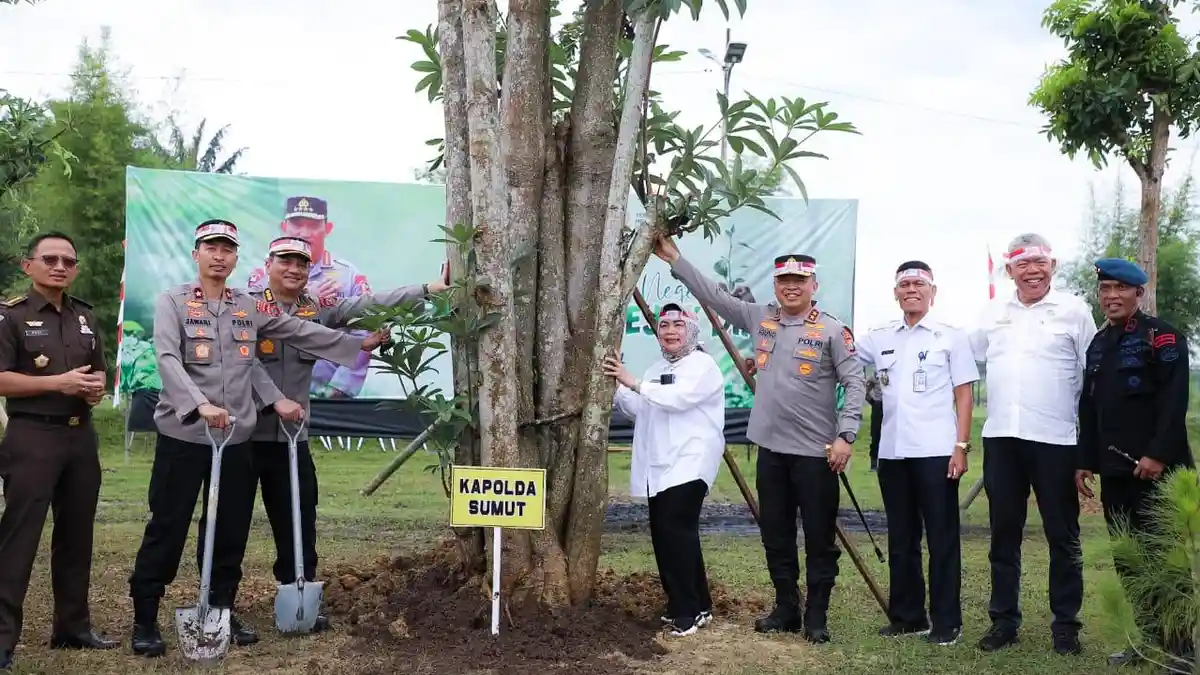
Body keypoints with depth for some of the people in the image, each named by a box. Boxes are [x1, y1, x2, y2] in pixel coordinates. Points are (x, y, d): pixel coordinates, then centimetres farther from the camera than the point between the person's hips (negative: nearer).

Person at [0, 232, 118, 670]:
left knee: (76, 535, 12)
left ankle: (72, 626, 22)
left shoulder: (84, 317, 14)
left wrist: (97, 386, 1)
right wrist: (58, 382, -19)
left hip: (81, 436, 7)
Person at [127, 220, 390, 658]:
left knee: (230, 532, 10)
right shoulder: (173, 302, -2)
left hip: (237, 438, 4)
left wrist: (358, 344, 16)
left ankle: (221, 613, 23)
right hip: (183, 436, -4)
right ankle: (145, 621, 10)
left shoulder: (248, 307, 11)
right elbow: (168, 360, -15)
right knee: (167, 529, 0)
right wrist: (201, 405, -29)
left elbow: (300, 332, 17)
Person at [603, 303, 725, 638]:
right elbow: (638, 411, 22)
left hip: (689, 464, -9)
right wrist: (616, 388, 8)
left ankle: (688, 611, -9)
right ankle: (697, 605, 19)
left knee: (676, 530, -16)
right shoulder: (656, 370, 21)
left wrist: (633, 383, -22)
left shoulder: (703, 365, -5)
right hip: (660, 466, 9)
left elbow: (678, 398, -22)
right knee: (664, 533, 8)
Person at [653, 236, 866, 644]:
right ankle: (786, 609, 25)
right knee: (775, 535, 12)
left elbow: (855, 383, -8)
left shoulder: (832, 331, -6)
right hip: (771, 448, 5)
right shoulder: (759, 318, 8)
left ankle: (816, 616, 12)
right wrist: (676, 260, 6)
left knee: (819, 537, 2)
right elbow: (713, 296, 10)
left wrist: (845, 435, -16)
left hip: (816, 451, -5)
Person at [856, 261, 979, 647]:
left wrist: (961, 446, -8)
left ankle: (946, 622, 7)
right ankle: (907, 616, 20)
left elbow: (964, 395, 0)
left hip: (936, 452, -4)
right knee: (900, 540, 10)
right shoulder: (880, 339, 12)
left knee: (942, 539, 0)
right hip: (892, 453, 5)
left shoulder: (951, 336, 2)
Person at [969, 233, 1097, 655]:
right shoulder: (993, 314, 10)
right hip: (1001, 438, 4)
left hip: (1055, 440, -3)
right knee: (1004, 535, 10)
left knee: (1062, 537, 5)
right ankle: (1003, 620, 19)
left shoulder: (1074, 311, -1)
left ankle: (1066, 625, 16)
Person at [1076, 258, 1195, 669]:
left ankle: (1178, 647, 7)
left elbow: (1174, 400, -14)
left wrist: (1158, 454, -21)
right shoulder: (1098, 344, 16)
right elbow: (1089, 408, 17)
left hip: (1155, 468, -7)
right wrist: (1086, 461, 12)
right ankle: (1145, 638, 18)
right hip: (1115, 470, 7)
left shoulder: (1162, 335, -5)